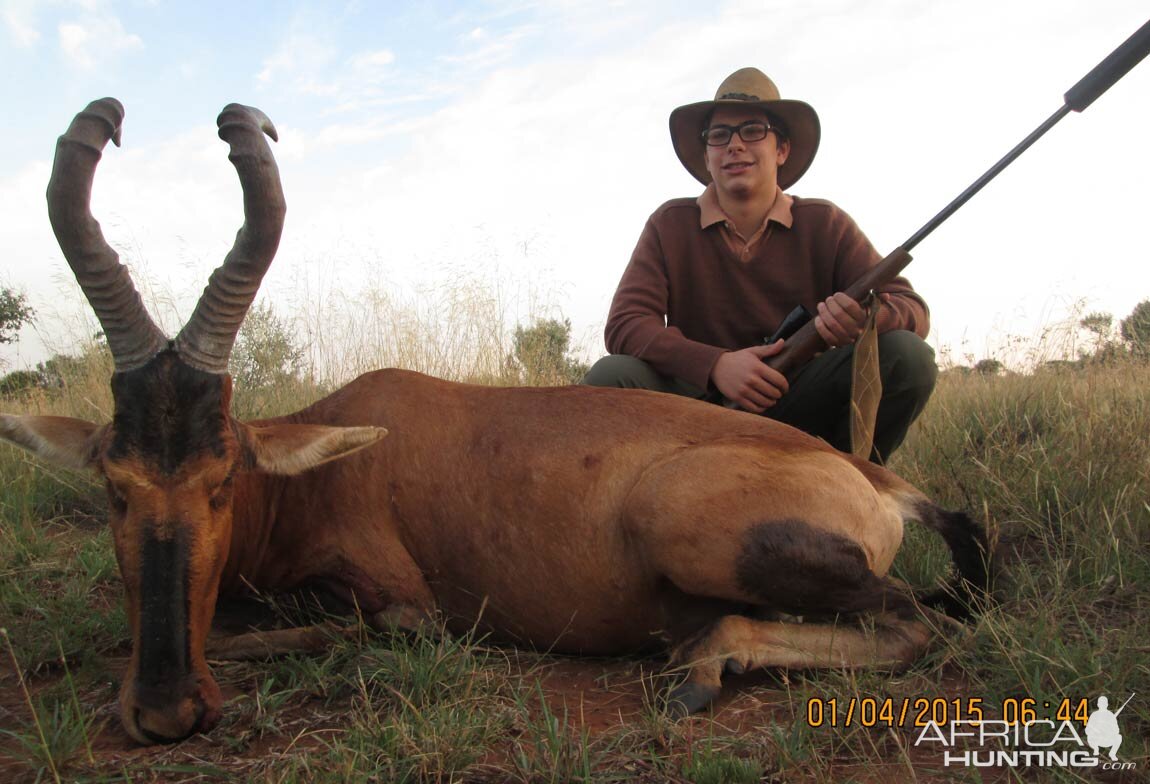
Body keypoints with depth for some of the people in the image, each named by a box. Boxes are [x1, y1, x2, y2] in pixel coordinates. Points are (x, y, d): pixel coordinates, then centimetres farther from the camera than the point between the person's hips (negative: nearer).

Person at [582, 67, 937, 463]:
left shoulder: (823, 224, 2)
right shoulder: (670, 224, 1)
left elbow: (913, 309, -5)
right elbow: (624, 324, -11)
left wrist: (867, 315, -31)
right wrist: (715, 364, -28)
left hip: (804, 414, 1)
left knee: (908, 356, -20)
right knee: (609, 376, -26)